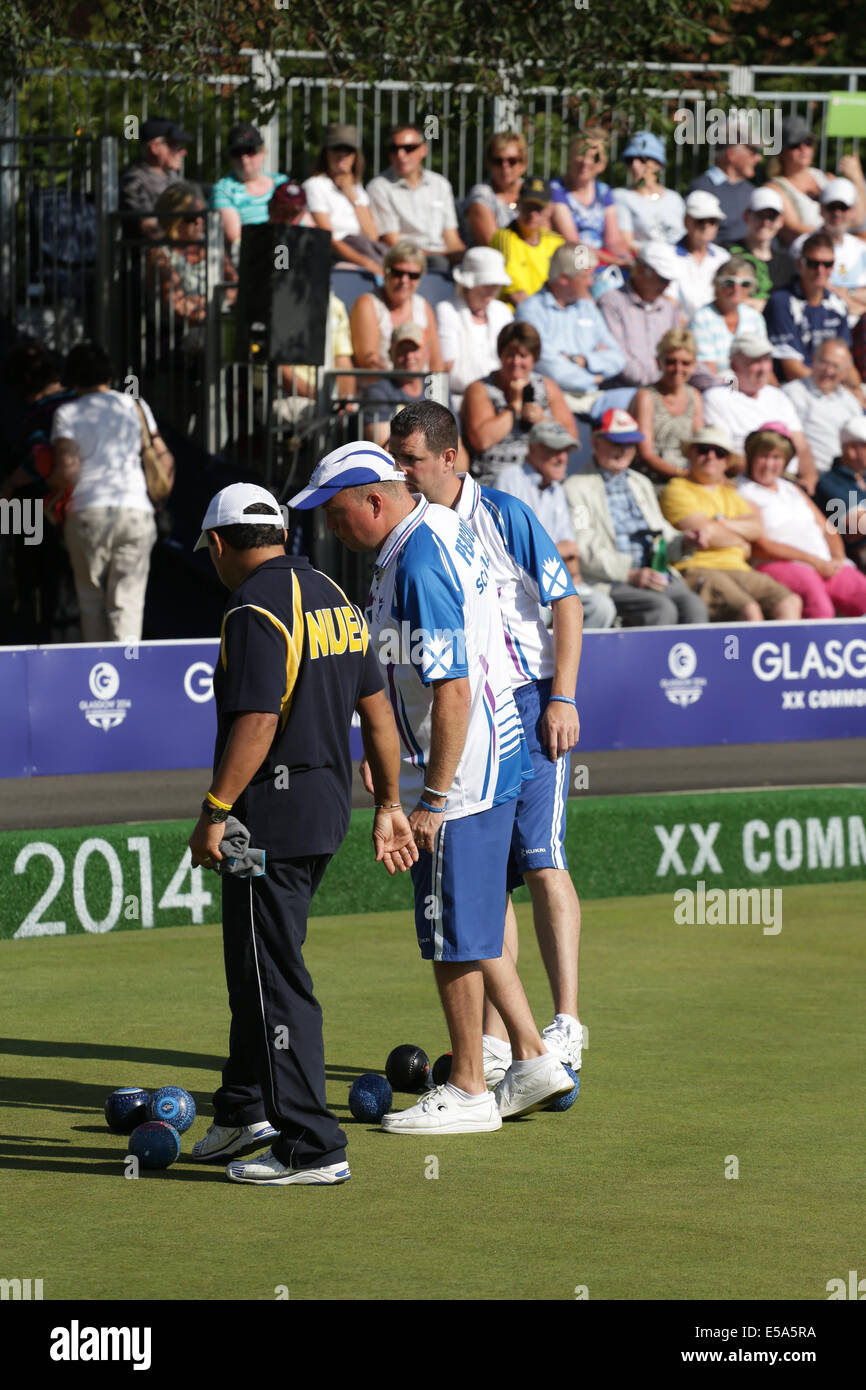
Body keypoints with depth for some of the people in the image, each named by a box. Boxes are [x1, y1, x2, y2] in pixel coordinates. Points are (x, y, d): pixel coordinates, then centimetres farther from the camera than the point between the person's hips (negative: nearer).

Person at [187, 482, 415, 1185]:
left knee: (273, 976, -5)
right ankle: (245, 1113, 32)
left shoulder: (255, 612, -15)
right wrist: (389, 804, 19)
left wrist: (214, 812, -20)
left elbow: (256, 724, -23)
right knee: (254, 961, 22)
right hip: (328, 805, 9)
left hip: (272, 817, -9)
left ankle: (312, 1147, -4)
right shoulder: (334, 596, 12)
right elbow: (377, 707, 14)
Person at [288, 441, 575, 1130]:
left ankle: (468, 1091, 9)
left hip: (461, 771, -10)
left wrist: (433, 798, -23)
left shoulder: (419, 567, -23)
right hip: (494, 757, 10)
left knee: (453, 935, 0)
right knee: (473, 928, 17)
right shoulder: (445, 526, 9)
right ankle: (532, 1061, 22)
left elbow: (452, 690, -26)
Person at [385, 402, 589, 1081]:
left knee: (540, 859, -16)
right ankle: (495, 1040, 8)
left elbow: (566, 602, -4)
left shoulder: (504, 515, -5)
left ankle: (566, 1021, -18)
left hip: (529, 704, -5)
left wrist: (563, 697, -12)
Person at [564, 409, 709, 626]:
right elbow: (585, 551, -7)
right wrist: (631, 575, -18)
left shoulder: (641, 483, 27)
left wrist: (685, 543, 5)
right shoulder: (577, 486, 4)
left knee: (694, 606, -24)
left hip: (654, 574, 6)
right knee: (662, 608, -32)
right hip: (609, 583, -6)